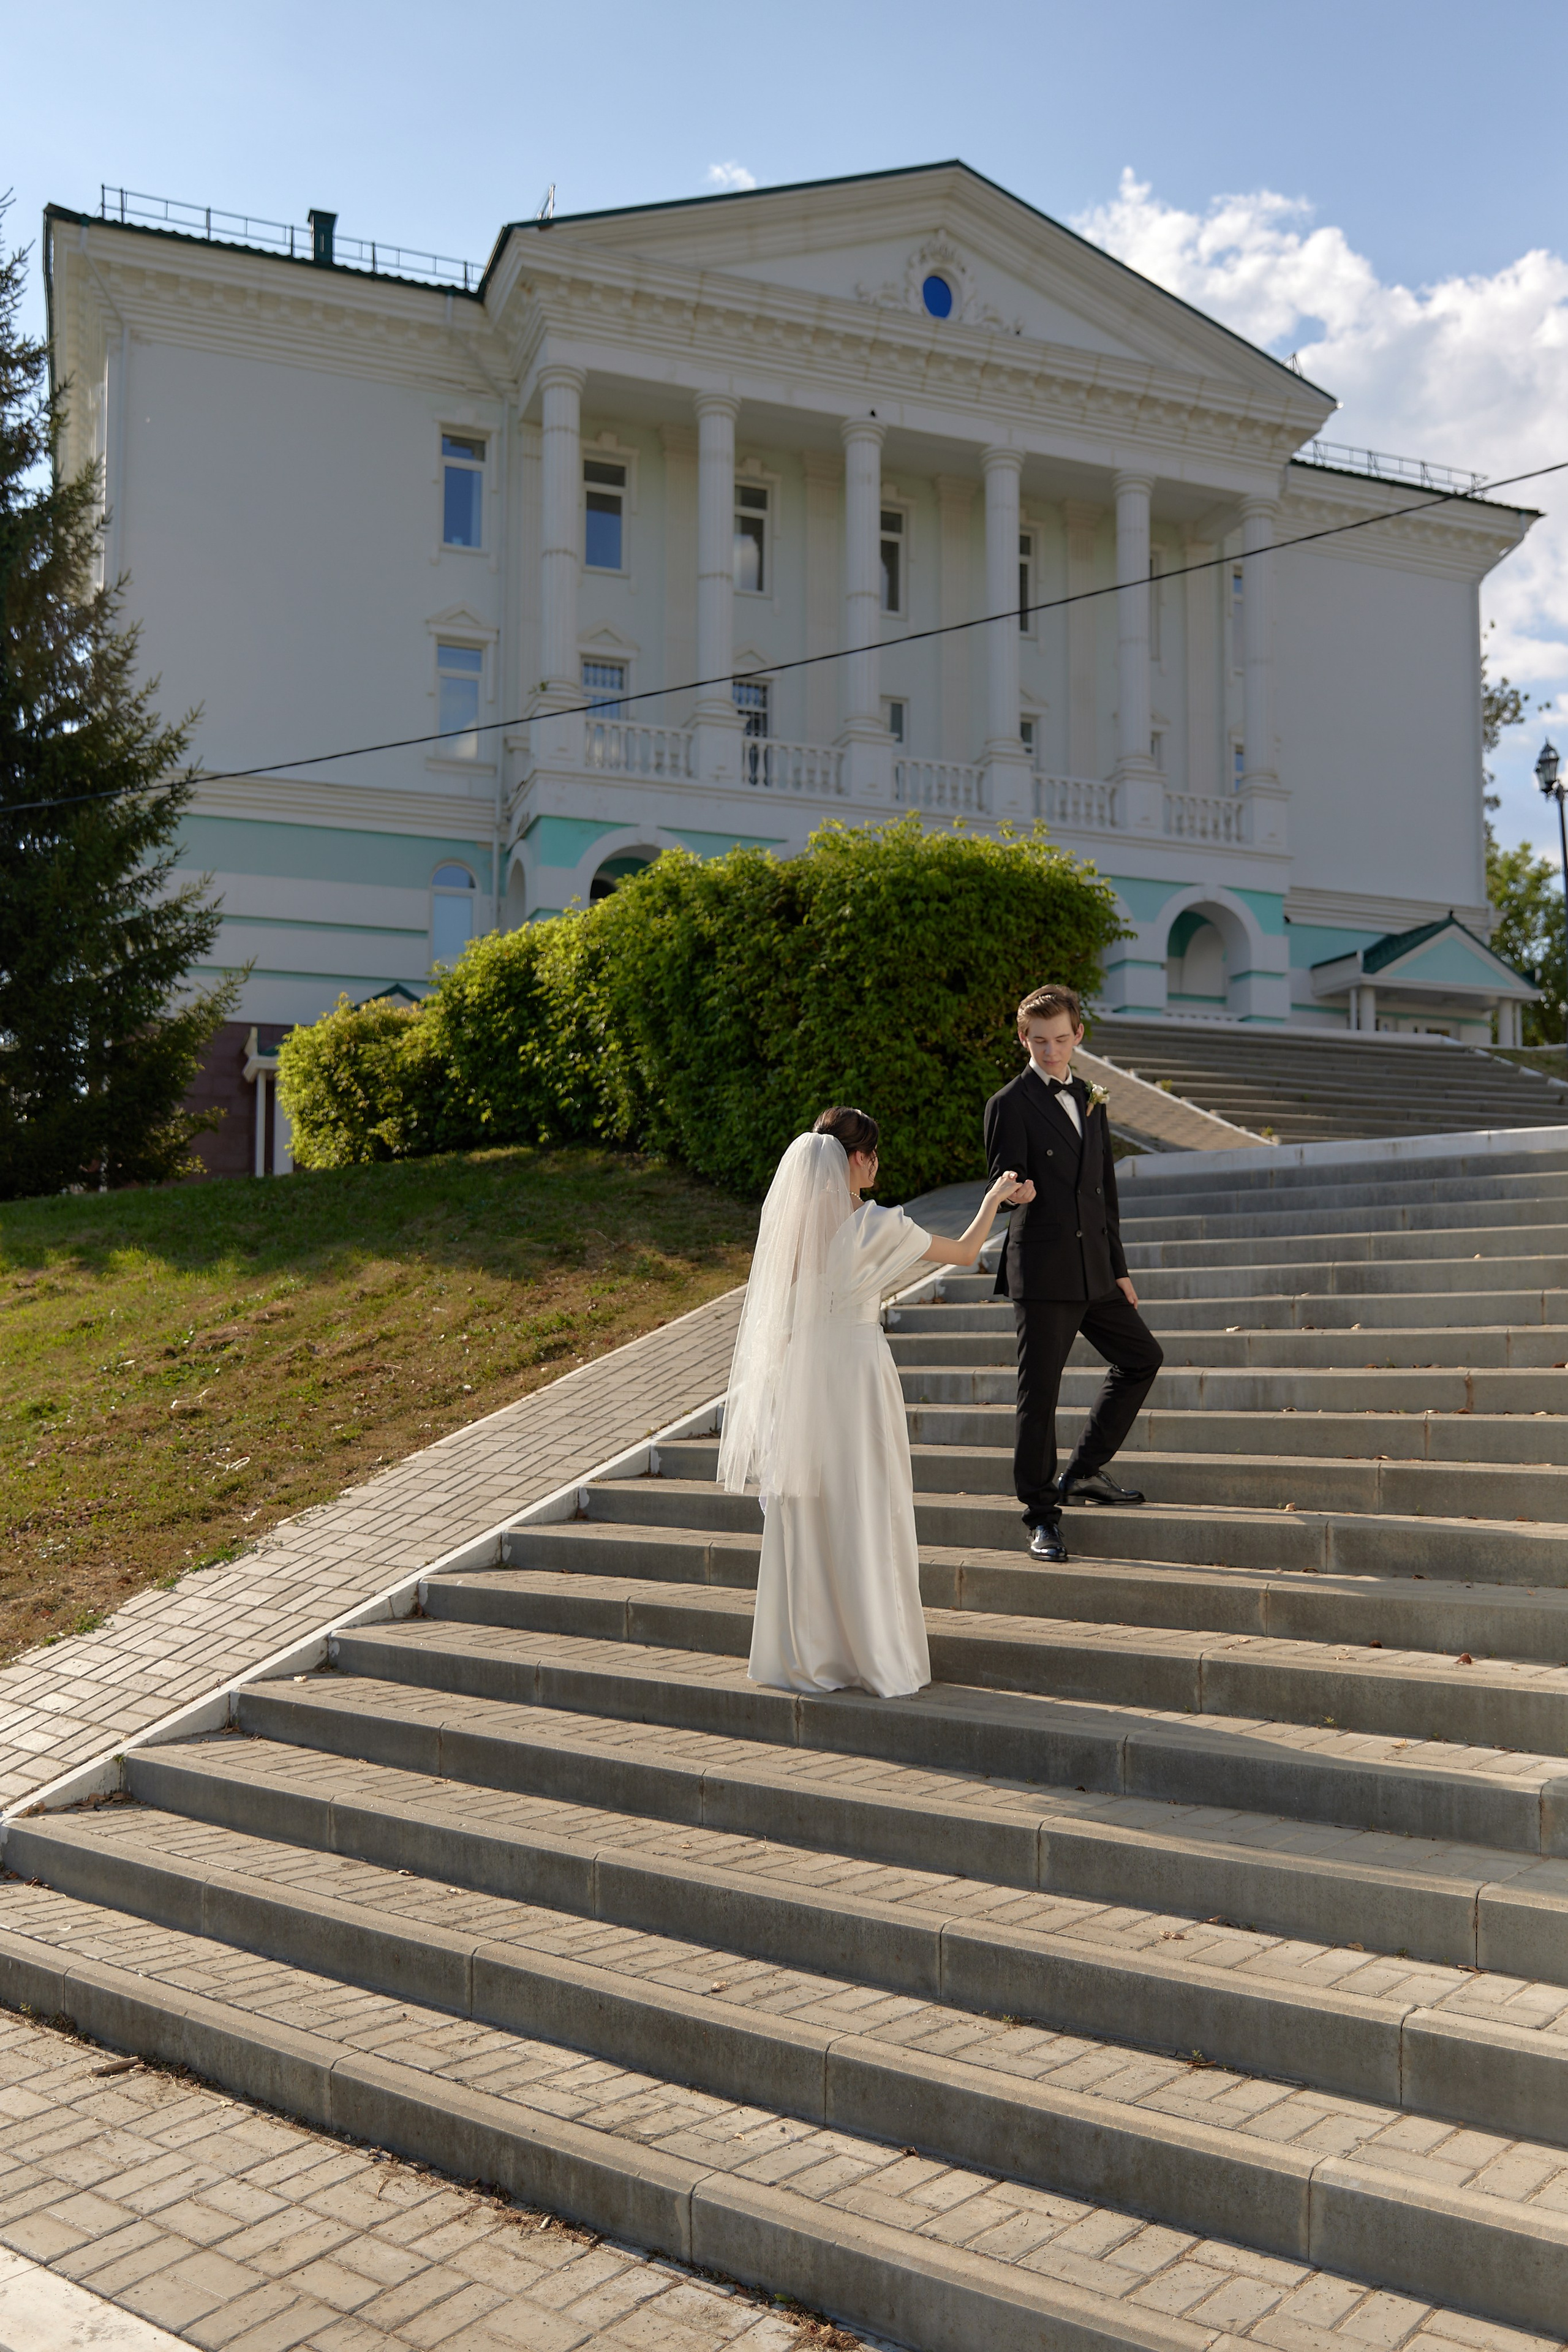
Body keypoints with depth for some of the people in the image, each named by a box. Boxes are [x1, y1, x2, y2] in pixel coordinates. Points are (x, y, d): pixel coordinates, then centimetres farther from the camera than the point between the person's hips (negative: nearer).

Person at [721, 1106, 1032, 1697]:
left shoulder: (790, 1219, 1)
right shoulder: (877, 1225, -11)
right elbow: (964, 1253, 2)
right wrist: (994, 1199, 17)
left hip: (798, 1375, 5)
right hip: (856, 1366, -4)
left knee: (802, 1510, 11)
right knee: (864, 1511, 4)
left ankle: (803, 1653, 18)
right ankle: (875, 1654, 12)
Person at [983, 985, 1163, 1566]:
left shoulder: (1089, 1100, 15)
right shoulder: (1010, 1105, -6)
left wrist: (1118, 1267, 19)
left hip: (1094, 1270, 7)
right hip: (1042, 1272, -7)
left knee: (1142, 1358, 15)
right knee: (1039, 1394, -2)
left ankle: (1083, 1472, 25)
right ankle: (1042, 1516, 10)